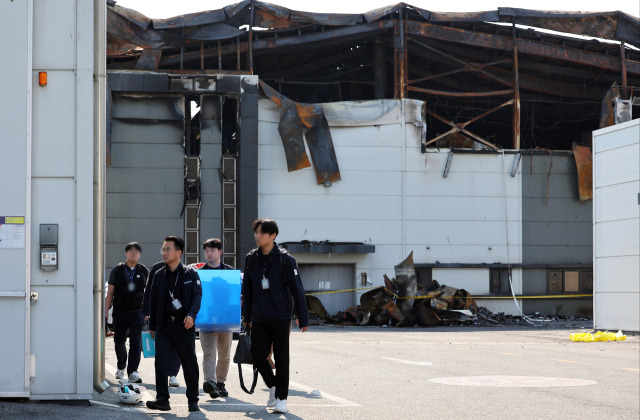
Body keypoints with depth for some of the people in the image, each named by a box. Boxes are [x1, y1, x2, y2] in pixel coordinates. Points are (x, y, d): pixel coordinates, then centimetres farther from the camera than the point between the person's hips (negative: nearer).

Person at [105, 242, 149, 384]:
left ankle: (133, 372, -12)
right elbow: (110, 293, 4)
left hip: (137, 312, -1)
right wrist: (106, 311, 0)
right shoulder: (117, 271, 3)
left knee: (136, 342, -11)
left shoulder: (144, 271, 6)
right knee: (119, 342, 12)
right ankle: (121, 367, 36)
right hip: (120, 312, 1)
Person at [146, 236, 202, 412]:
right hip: (164, 325, 3)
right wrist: (152, 326, 12)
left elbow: (197, 295, -4)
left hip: (184, 325, -3)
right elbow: (153, 300, 15)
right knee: (161, 362, -6)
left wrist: (191, 315, -21)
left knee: (189, 363, 3)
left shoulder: (190, 274, 2)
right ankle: (162, 399, -3)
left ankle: (193, 401, 12)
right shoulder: (159, 275, 12)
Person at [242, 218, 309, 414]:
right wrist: (247, 316, 15)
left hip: (280, 317, -4)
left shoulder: (285, 259, -5)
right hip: (259, 319, 4)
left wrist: (303, 318, -5)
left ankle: (281, 398, 11)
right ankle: (273, 386, 26)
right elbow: (247, 289, 15)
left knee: (281, 358, 1)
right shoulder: (251, 259, 6)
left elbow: (297, 289, -3)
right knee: (257, 356, 1)